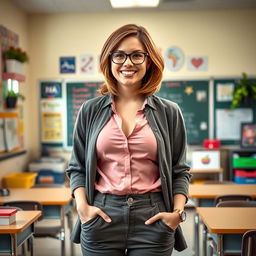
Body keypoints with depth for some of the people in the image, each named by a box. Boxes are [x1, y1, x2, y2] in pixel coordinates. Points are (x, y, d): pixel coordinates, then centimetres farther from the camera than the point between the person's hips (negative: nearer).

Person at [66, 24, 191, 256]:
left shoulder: (169, 112, 2)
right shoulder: (90, 111, 4)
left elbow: (180, 171, 6)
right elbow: (77, 167, 8)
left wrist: (178, 212, -6)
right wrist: (82, 206, -5)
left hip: (152, 219, 0)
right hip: (101, 219, 1)